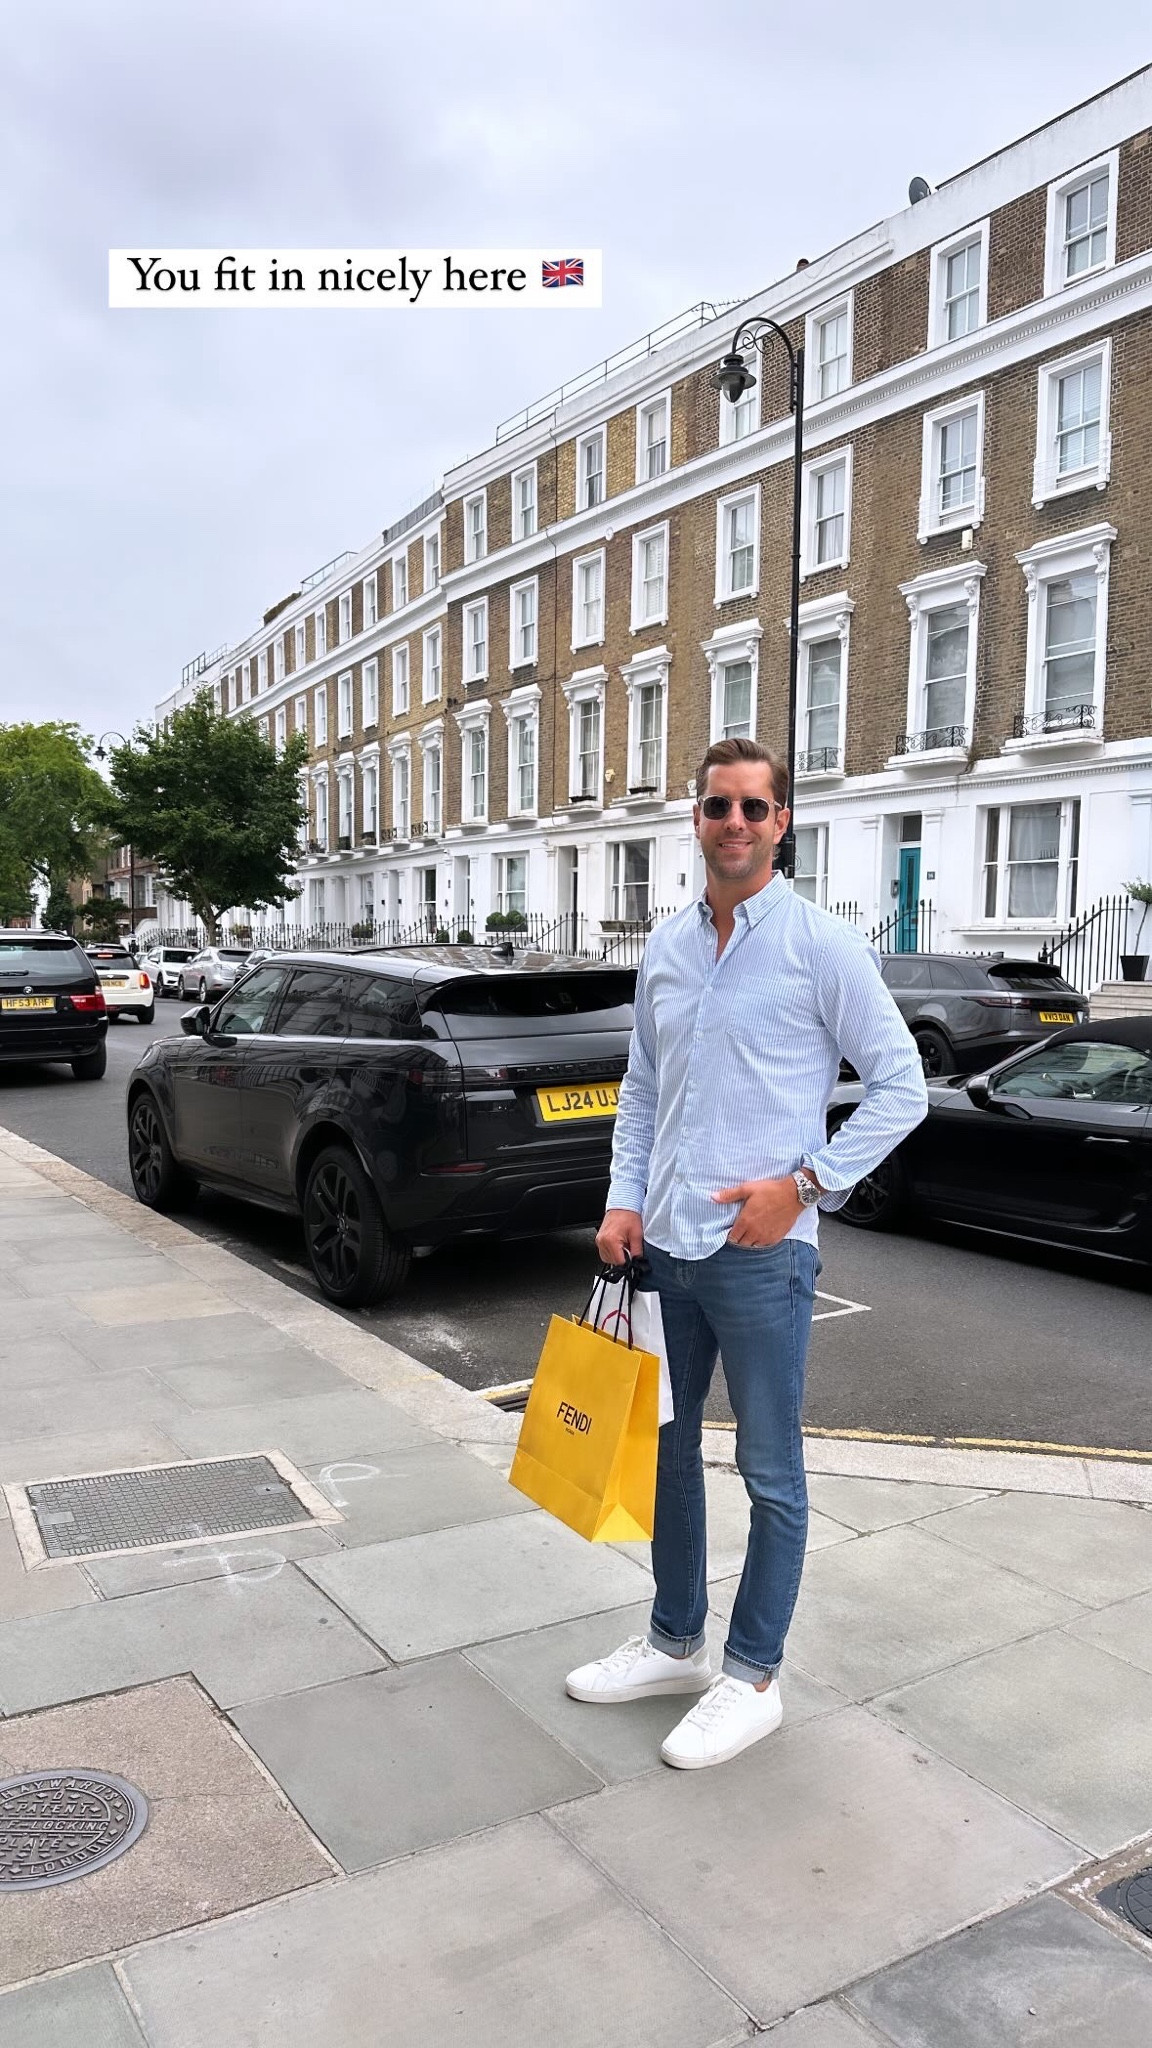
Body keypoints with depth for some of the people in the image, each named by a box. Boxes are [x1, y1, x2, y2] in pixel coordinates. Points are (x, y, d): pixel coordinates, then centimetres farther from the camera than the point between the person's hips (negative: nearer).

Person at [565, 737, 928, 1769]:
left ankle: (753, 1677, 25)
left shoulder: (823, 945, -8)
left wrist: (805, 1183, -15)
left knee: (770, 1471, 7)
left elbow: (900, 1085, -7)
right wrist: (625, 1200, 3)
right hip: (664, 1246, 6)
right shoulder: (665, 947, 9)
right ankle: (675, 1642, 37)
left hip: (760, 1251, -6)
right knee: (666, 1448, 18)